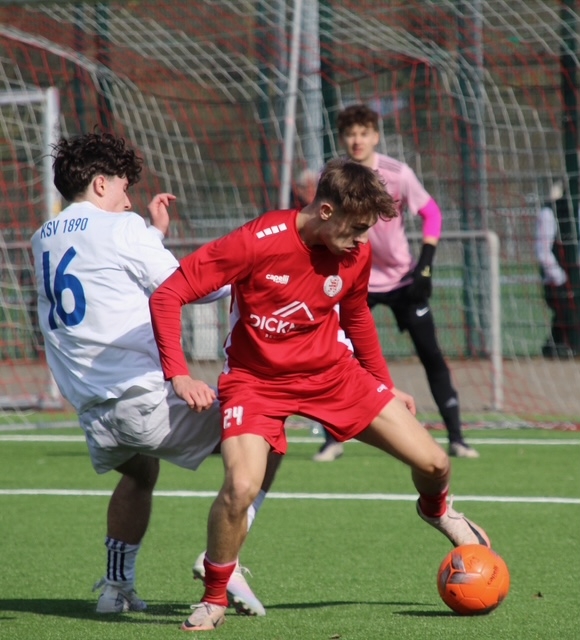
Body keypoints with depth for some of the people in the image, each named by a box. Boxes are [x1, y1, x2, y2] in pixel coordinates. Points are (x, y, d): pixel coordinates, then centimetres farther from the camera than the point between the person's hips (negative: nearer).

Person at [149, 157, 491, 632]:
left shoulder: (356, 254, -7)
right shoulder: (257, 243, -25)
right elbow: (168, 295, -22)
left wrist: (385, 385, 20)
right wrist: (179, 374, -31)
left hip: (332, 373, 5)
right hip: (256, 380, -4)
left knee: (434, 462, 0)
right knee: (241, 488, -29)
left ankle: (436, 510, 40)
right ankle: (214, 598, -3)